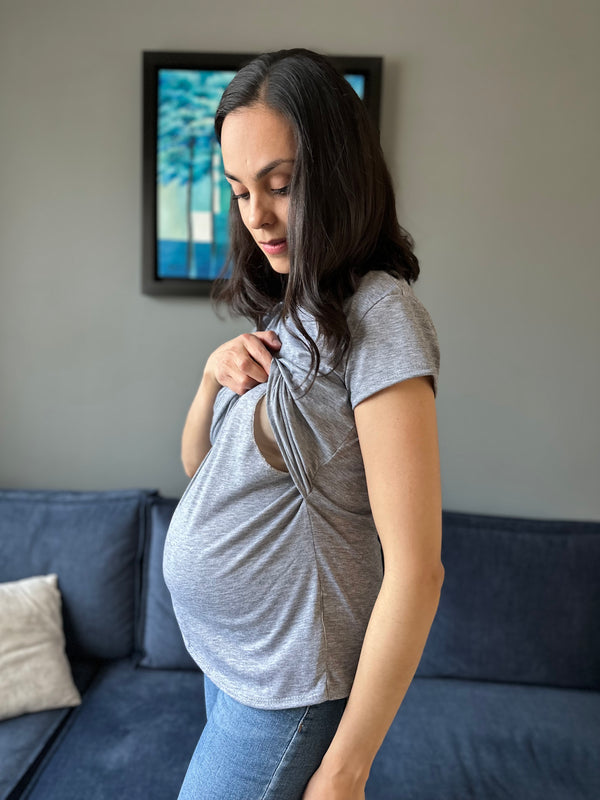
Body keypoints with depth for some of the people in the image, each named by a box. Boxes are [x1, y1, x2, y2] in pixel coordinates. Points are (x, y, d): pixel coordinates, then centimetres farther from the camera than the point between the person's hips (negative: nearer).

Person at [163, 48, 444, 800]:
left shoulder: (378, 315, -21)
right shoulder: (286, 310, 3)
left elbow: (416, 570, -23)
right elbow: (198, 462, 9)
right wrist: (216, 372, -11)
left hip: (287, 682, -7)